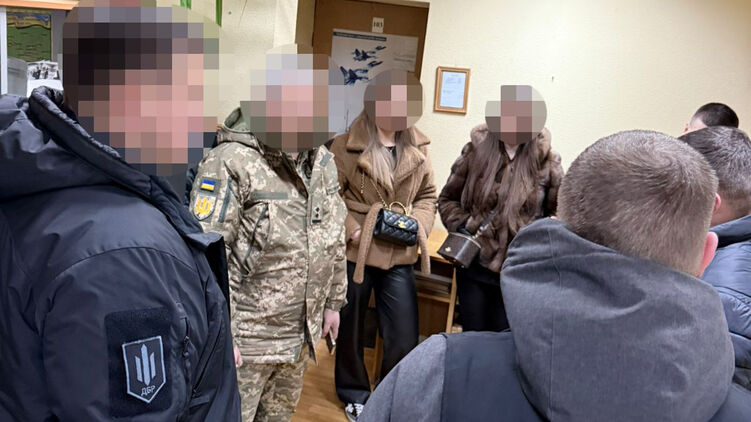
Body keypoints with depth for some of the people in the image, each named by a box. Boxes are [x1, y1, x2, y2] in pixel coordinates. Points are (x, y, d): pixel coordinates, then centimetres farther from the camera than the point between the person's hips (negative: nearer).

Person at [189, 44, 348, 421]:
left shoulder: (322, 161, 5)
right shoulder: (231, 163, -19)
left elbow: (334, 239, 14)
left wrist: (333, 301, 16)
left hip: (301, 334, 7)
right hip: (245, 337, -7)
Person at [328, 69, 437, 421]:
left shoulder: (417, 148, 4)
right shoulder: (345, 146, -10)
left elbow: (428, 195, 12)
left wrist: (420, 224, -4)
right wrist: (352, 231, -18)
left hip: (400, 257, 3)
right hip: (355, 253, -3)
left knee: (404, 338, 8)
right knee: (350, 330, 16)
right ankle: (354, 393, 40)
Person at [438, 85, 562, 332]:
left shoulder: (546, 161, -5)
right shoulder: (476, 151, -2)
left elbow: (560, 211, 3)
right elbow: (448, 199, 8)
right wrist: (461, 226, -7)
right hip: (474, 264, 1)